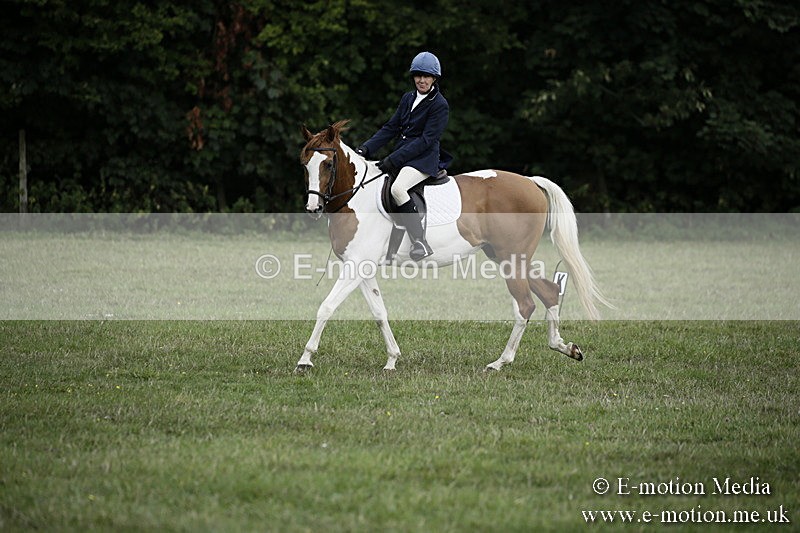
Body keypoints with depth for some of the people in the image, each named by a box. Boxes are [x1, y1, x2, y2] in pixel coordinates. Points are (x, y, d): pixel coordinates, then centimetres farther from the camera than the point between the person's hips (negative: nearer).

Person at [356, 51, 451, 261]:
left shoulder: (440, 105, -9)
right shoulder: (408, 98, 14)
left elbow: (426, 140, -16)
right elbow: (391, 128, 13)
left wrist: (394, 159, -21)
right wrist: (366, 148, 0)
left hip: (423, 159, -9)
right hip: (400, 156, 9)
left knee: (397, 188, -34)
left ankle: (420, 242, -33)